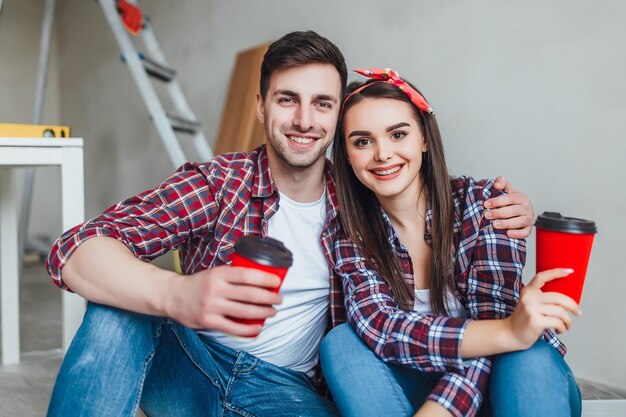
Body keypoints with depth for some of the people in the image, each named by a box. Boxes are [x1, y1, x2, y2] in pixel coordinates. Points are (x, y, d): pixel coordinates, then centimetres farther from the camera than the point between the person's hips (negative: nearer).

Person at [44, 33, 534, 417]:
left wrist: (503, 213, -10)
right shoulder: (215, 184, -12)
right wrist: (177, 295, -45)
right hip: (192, 363, -1)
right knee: (122, 300, -29)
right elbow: (76, 250, -23)